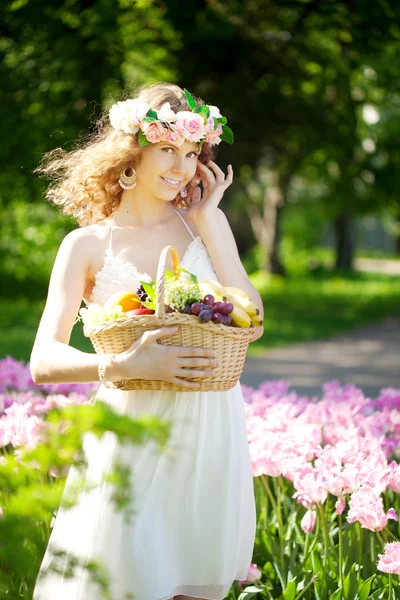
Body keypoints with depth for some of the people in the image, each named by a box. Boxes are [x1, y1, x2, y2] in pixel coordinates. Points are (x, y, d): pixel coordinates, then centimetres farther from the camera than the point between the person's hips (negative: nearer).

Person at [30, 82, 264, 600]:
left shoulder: (205, 221, 7)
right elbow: (43, 362, -9)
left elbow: (251, 323, -2)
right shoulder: (87, 245, 0)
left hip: (210, 434, 2)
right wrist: (121, 366, -28)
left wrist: (208, 224, -2)